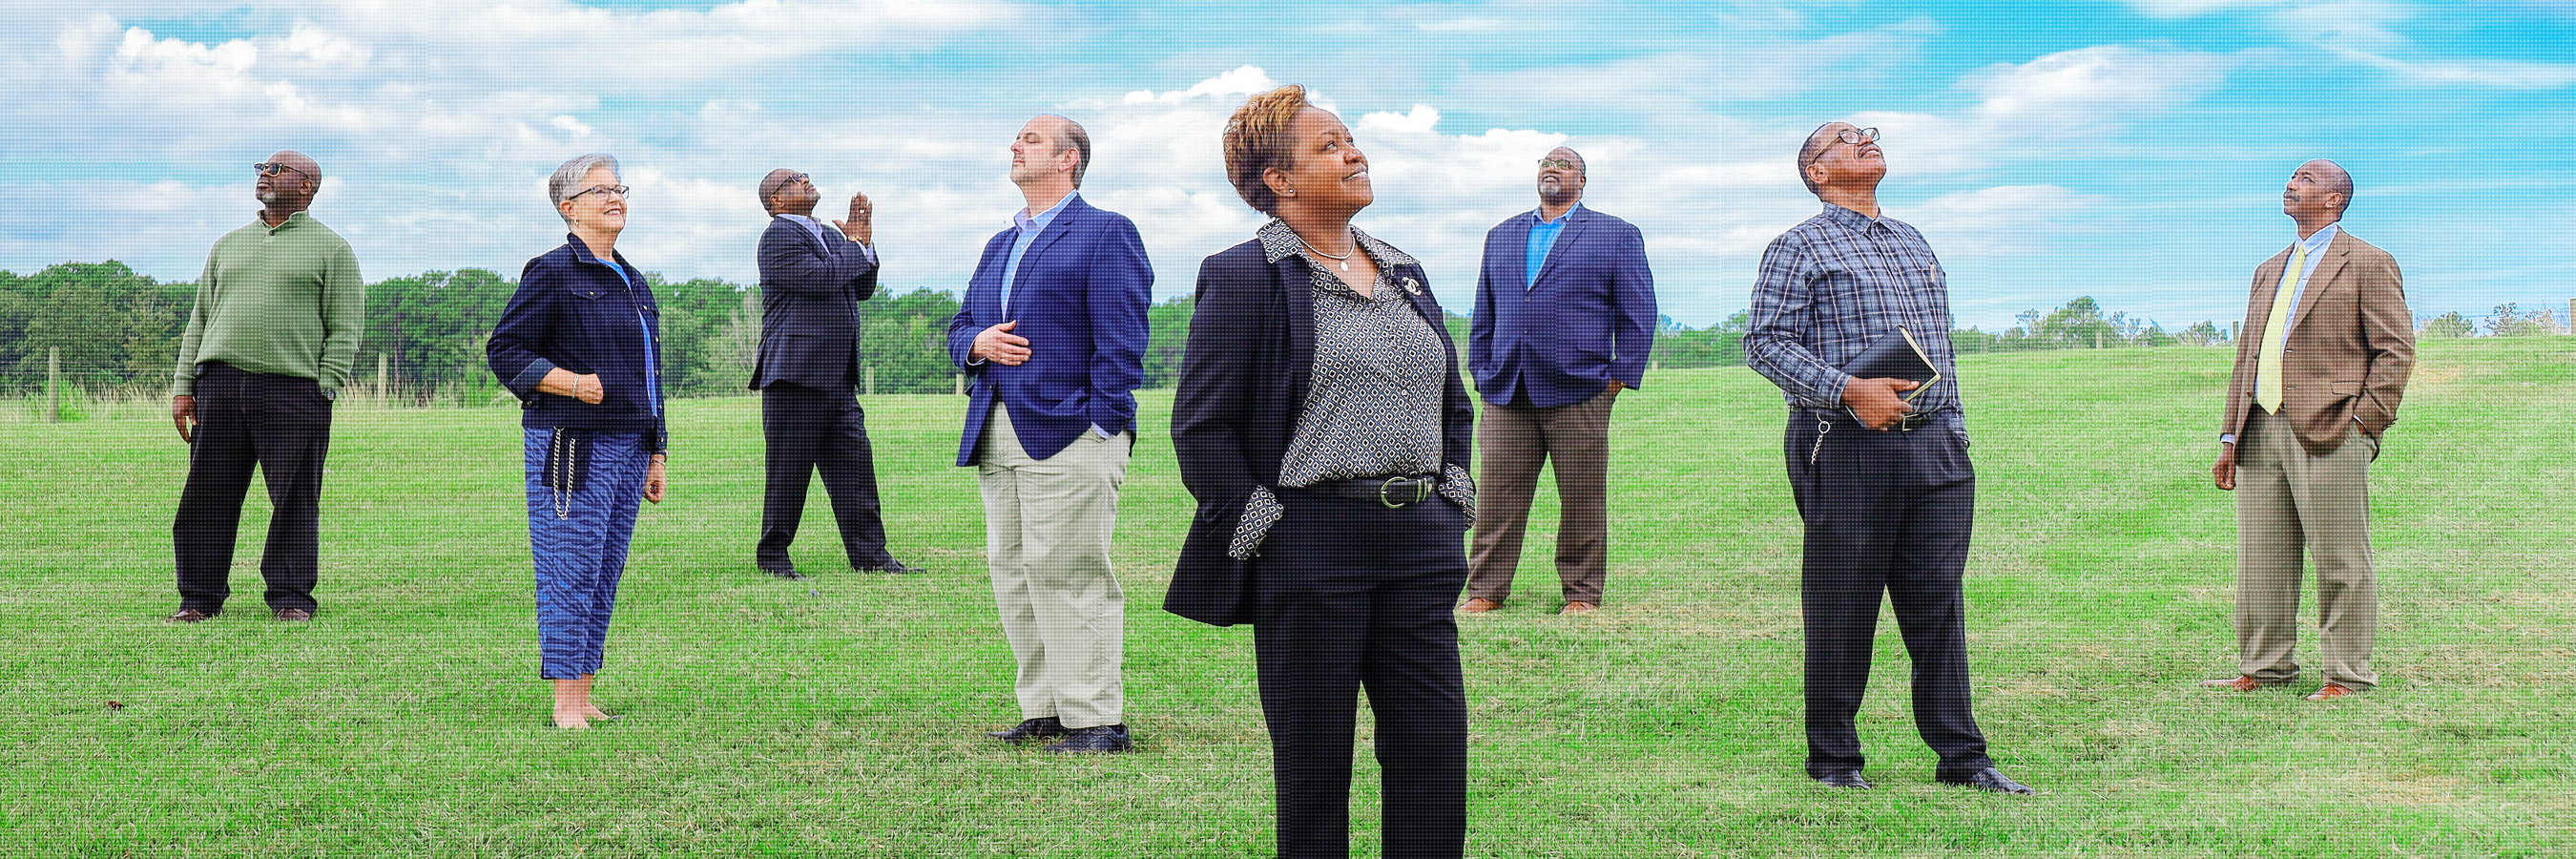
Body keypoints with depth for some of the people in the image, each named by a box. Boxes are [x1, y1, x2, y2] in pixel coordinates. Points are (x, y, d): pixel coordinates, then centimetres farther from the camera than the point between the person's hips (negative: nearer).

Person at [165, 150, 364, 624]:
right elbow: (199, 320, 21)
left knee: (295, 498, -3)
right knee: (207, 495, 3)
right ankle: (199, 598, 11)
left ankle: (290, 598, 6)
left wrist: (323, 393, -10)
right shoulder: (228, 245, 22)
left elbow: (345, 329, 0)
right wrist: (182, 387, 10)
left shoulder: (331, 248, 8)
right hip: (219, 382, 4)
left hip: (293, 388, -4)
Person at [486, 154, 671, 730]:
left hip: (628, 446, 7)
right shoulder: (551, 271, -3)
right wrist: (569, 381, -18)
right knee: (570, 571, -7)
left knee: (604, 575, 8)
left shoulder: (634, 282, 19)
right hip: (570, 444, -7)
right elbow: (504, 351, -5)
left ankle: (584, 697, 14)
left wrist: (656, 454, 21)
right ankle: (565, 703, -2)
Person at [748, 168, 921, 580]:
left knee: (854, 467, 5)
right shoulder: (779, 236, -6)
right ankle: (772, 554, 9)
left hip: (838, 377, 8)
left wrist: (864, 243, 7)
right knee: (789, 469, -2)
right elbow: (821, 277, -19)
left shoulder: (830, 236, 22)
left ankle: (869, 554, 8)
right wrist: (855, 245, -3)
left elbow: (863, 288, 21)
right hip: (796, 372, -8)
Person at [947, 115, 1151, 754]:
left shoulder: (1106, 233, -1)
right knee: (1012, 574, 8)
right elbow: (959, 325, 26)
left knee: (1066, 573, -10)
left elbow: (1121, 341, -9)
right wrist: (975, 343, 2)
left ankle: (1096, 720, -4)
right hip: (998, 436, 8)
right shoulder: (1000, 245, 24)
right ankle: (1044, 710, 15)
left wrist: (1103, 427, -16)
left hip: (1070, 435, -8)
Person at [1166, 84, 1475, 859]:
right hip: (1309, 551, -6)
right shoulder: (1242, 277, -5)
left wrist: (1451, 488, 13)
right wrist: (1254, 522, -12)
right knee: (1314, 764, 4)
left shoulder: (1404, 274, 16)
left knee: (1436, 750, 6)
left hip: (1419, 543, 6)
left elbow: (1453, 401, 25)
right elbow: (1201, 426, -8)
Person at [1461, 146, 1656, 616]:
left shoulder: (1616, 236, 9)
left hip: (1579, 389, -3)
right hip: (1507, 393, 3)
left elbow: (1638, 313, 4)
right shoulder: (1501, 236, 20)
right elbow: (1484, 313, 22)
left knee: (1583, 498, 2)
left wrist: (1621, 375, -3)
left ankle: (1582, 594, 12)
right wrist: (1482, 373, 13)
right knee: (1498, 496, 0)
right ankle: (1485, 591, 7)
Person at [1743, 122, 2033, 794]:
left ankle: (1961, 756, 12)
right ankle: (1833, 758, 11)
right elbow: (1765, 342, -9)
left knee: (1938, 602, 6)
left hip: (1935, 444, 6)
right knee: (1841, 605, 0)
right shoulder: (1800, 247, 0)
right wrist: (1849, 391, -19)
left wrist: (1954, 433, 17)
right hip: (1846, 446, -6)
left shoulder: (1913, 241, 22)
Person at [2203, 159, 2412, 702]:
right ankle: (2263, 667, 16)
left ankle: (2347, 675, 4)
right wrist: (2230, 437, 14)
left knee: (2340, 560, -3)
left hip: (2329, 433, -7)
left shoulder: (2368, 264, 3)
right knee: (2260, 560, 8)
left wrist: (2364, 421, -12)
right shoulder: (2269, 271, 24)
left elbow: (2396, 349, -3)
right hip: (2260, 434, 7)